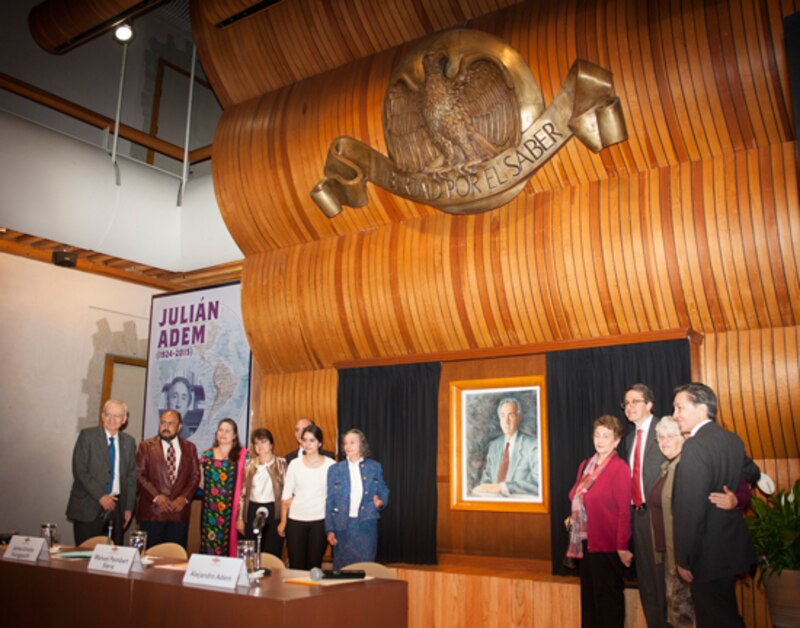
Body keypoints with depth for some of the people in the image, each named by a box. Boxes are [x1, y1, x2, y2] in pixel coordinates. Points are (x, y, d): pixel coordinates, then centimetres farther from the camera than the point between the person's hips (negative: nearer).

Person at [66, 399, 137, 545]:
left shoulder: (129, 441, 10)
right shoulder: (87, 435, -2)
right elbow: (80, 471, -8)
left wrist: (129, 507, 7)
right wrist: (101, 496, -13)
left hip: (116, 505, 3)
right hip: (89, 507, -3)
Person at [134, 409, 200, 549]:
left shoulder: (190, 448, 11)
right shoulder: (146, 446, 5)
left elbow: (195, 476, 9)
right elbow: (139, 475, -1)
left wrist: (184, 498, -6)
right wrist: (156, 497, -12)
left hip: (179, 511, 2)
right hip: (152, 511, -1)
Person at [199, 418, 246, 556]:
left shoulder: (243, 456, 1)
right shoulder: (207, 454, 11)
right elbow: (201, 482, 18)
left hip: (231, 510, -3)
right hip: (210, 510, 3)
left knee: (228, 543, -3)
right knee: (209, 545, 3)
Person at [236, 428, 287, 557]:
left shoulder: (281, 464, 1)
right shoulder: (249, 465, 9)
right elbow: (242, 492, 9)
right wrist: (240, 518, 7)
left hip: (274, 511, -3)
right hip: (253, 511, 3)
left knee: (272, 555, -3)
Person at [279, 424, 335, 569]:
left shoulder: (330, 465, 0)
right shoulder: (295, 464, 3)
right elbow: (286, 495, 6)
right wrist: (283, 522, 5)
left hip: (320, 520, -1)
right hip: (296, 520, 1)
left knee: (314, 565, 5)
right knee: (296, 565, 1)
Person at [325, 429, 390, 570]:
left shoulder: (375, 467, 5)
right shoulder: (335, 469, 4)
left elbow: (383, 492, 13)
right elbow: (330, 501, 5)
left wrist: (381, 502, -11)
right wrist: (330, 530, -1)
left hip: (367, 525, 0)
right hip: (343, 526, 0)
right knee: (342, 569, 5)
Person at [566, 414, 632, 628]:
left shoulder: (619, 468, -13)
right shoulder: (586, 465, 9)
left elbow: (624, 510, -15)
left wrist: (622, 547, -15)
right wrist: (573, 518, 4)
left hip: (608, 544, -7)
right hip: (586, 541, 7)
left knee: (608, 598, 5)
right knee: (589, 594, 15)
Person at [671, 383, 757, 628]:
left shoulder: (695, 446, -22)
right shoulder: (733, 440, 4)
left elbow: (690, 509, -23)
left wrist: (684, 560, -16)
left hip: (709, 555, -9)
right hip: (734, 547, 9)